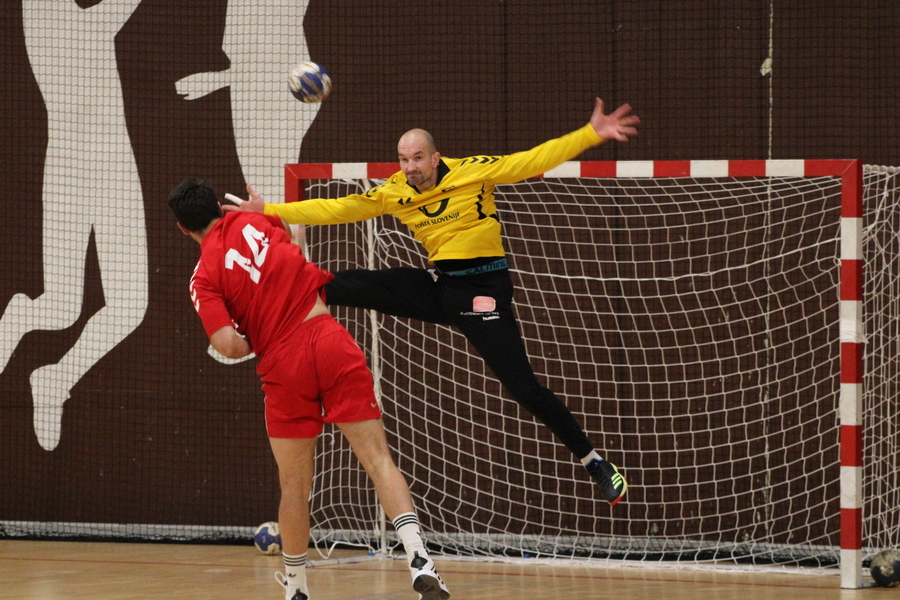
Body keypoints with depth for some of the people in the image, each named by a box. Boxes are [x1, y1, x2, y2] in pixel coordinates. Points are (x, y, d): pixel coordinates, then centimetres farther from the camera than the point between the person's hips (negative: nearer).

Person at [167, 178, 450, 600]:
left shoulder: (205, 277, 0)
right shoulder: (253, 220, 11)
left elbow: (228, 346, -10)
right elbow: (287, 232, 34)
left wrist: (251, 343, 10)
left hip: (283, 363, -2)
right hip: (329, 339, 2)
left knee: (294, 484, 12)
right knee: (378, 460, -3)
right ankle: (419, 559, -18)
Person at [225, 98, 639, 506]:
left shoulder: (473, 171, -11)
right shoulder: (394, 193, 3)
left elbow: (534, 161, -16)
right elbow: (335, 210, 9)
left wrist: (592, 134, -26)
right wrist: (269, 211, 5)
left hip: (482, 287, -5)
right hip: (438, 285, 5)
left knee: (523, 388, -11)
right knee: (350, 286, -6)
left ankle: (595, 463, 0)